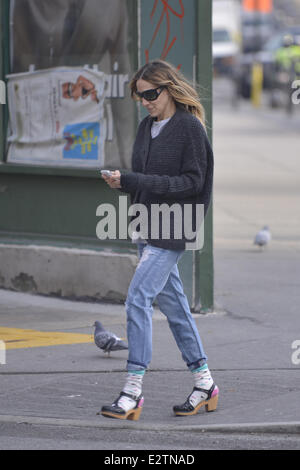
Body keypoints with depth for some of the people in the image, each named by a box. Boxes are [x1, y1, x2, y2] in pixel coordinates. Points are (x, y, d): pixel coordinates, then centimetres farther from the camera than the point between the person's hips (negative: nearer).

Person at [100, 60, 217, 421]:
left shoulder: (190, 127, -11)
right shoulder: (147, 126, 12)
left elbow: (192, 181, -16)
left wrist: (136, 181, -23)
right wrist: (122, 181, -6)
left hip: (172, 228, -8)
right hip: (147, 226, 8)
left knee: (138, 299, -16)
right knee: (171, 302, 12)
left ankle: (133, 391, -15)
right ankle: (204, 383, 21)